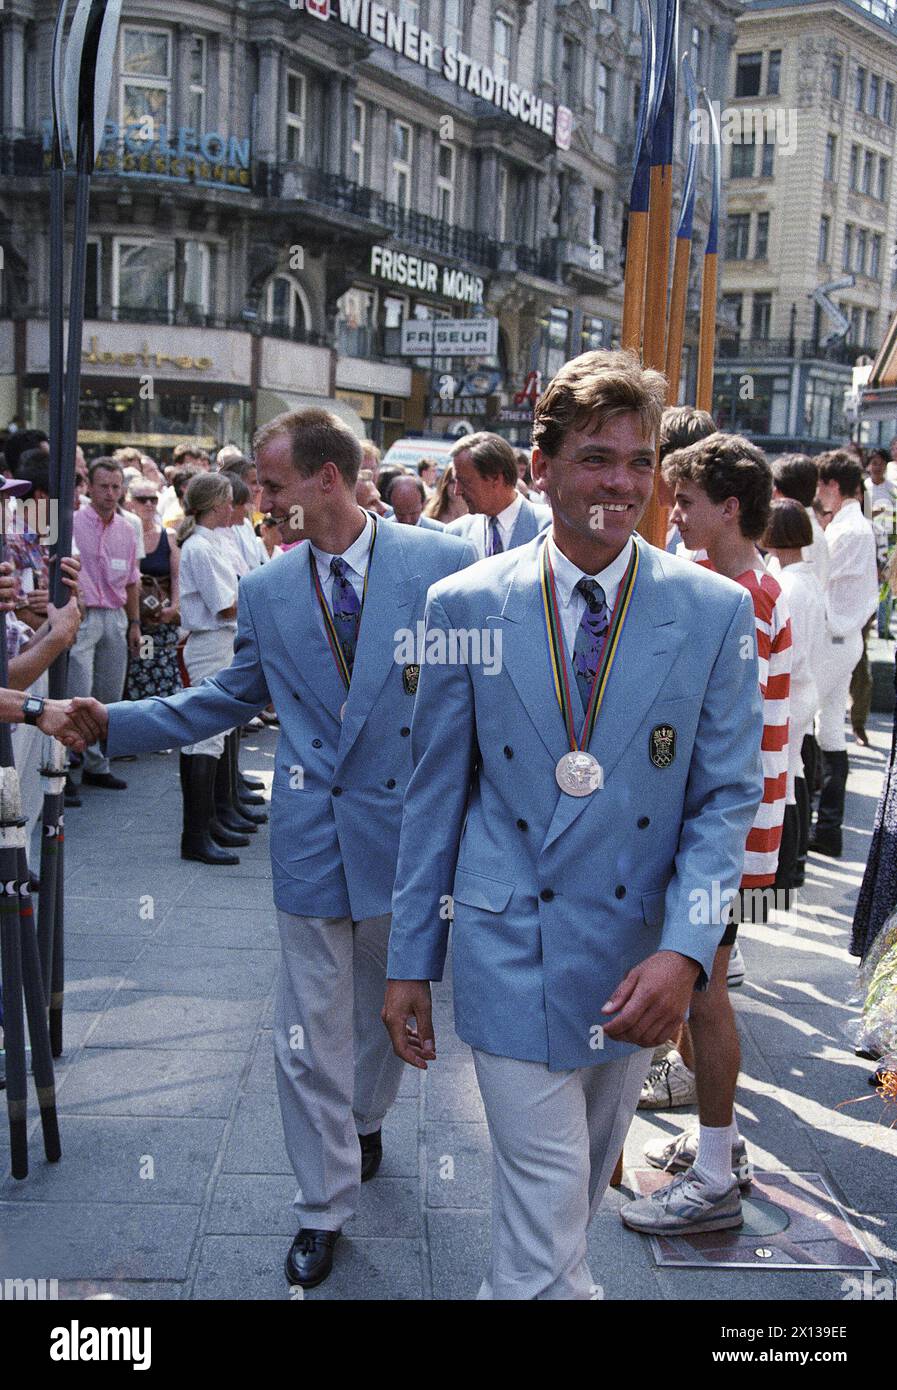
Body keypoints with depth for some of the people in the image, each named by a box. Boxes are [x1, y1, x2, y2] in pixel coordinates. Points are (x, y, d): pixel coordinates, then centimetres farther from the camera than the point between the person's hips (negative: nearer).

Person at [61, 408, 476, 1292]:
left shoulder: (440, 564, -8)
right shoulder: (266, 591, 2)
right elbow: (229, 698, 11)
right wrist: (114, 722, 3)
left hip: (410, 828, -1)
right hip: (312, 837, 1)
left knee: (389, 1001, 21)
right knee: (311, 1030, 6)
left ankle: (366, 1118, 51)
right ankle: (323, 1207, 25)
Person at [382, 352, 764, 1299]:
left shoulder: (715, 610, -5)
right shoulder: (465, 605, -5)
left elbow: (726, 796, -3)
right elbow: (434, 793, 1)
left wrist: (684, 950, -17)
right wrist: (410, 961, 3)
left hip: (641, 966, 3)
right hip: (513, 954, -2)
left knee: (579, 1192, 23)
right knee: (545, 1236, -1)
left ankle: (518, 1283, 49)